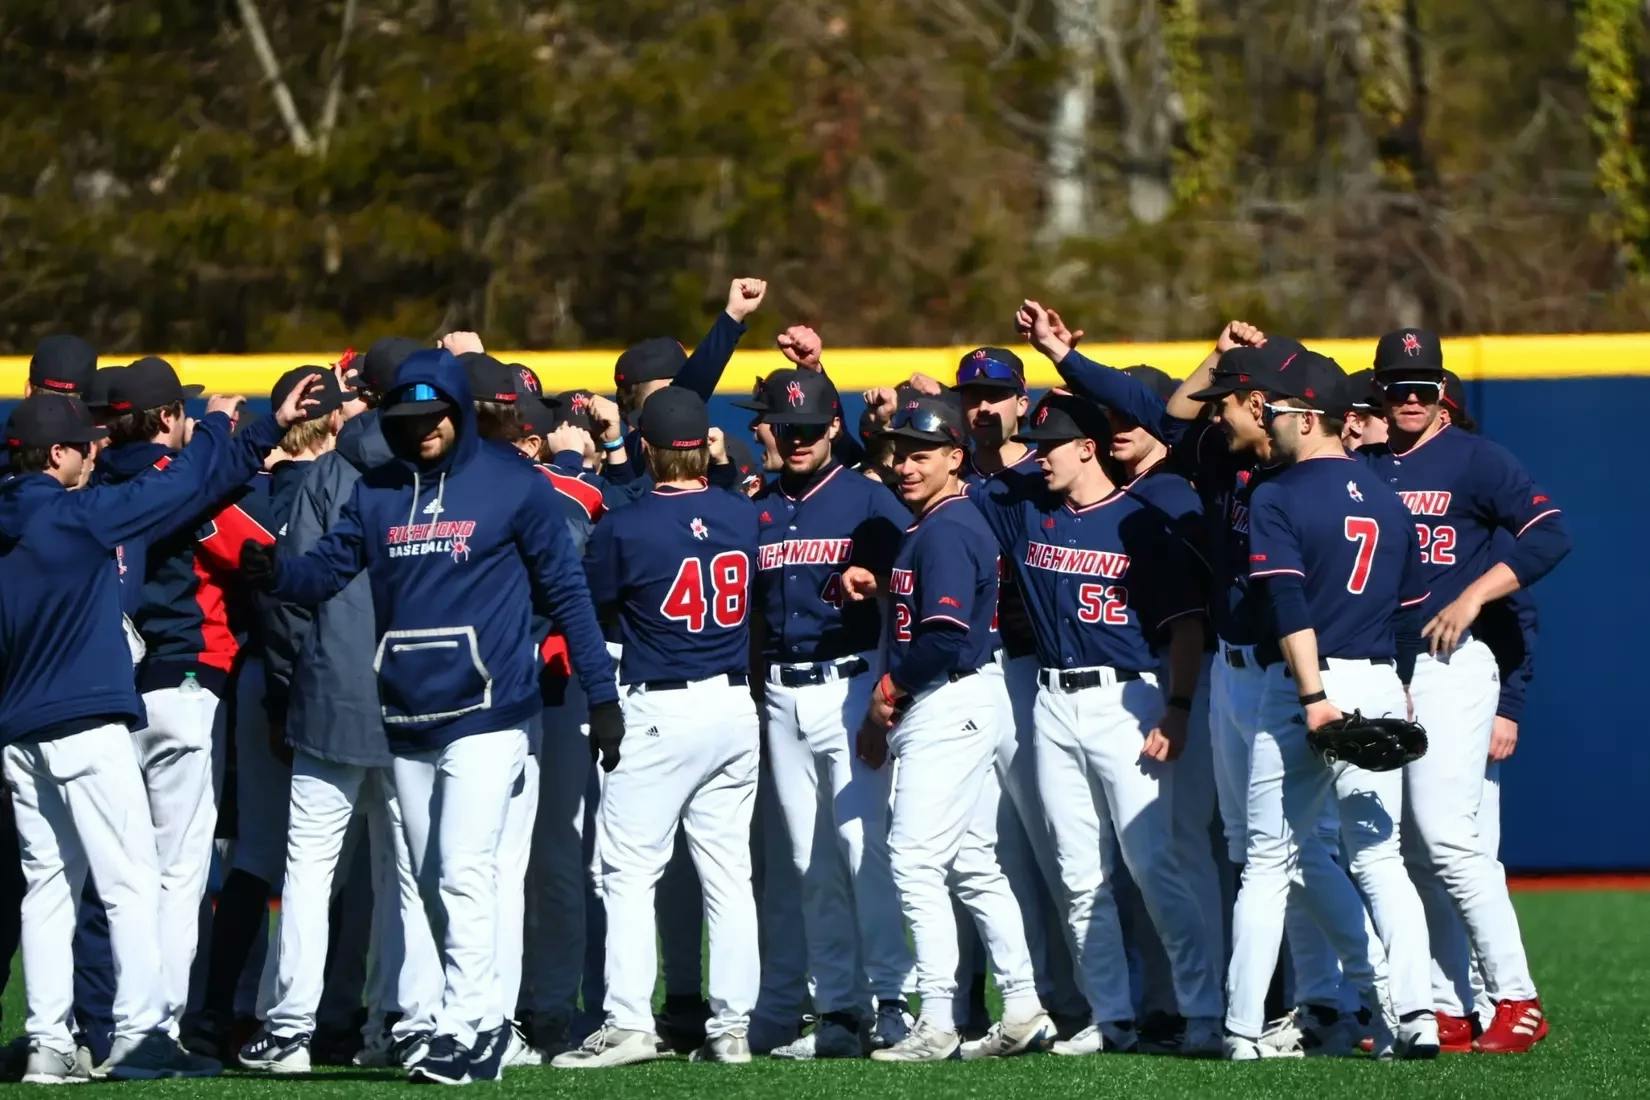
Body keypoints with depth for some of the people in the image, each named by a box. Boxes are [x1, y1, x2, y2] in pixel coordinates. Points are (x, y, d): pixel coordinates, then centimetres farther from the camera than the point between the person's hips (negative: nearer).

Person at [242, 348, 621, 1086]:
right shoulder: (377, 491, 10)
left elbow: (564, 589, 1)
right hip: (407, 720, 6)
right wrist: (275, 573, -18)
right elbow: (328, 569, 5)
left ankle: (465, 1029, -16)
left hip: (486, 713, -6)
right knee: (433, 883, 9)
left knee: (465, 872, -15)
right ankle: (483, 1023, 17)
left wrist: (601, 693, -1)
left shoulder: (512, 486, -1)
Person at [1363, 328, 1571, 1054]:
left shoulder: (1472, 459, -2)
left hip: (1449, 664, -6)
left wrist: (1472, 596, -16)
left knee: (1445, 834, -15)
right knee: (1408, 846, 6)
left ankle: (1517, 1000, -11)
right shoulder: (1358, 466, 14)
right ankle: (1447, 1008, 11)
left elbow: (1549, 533, -11)